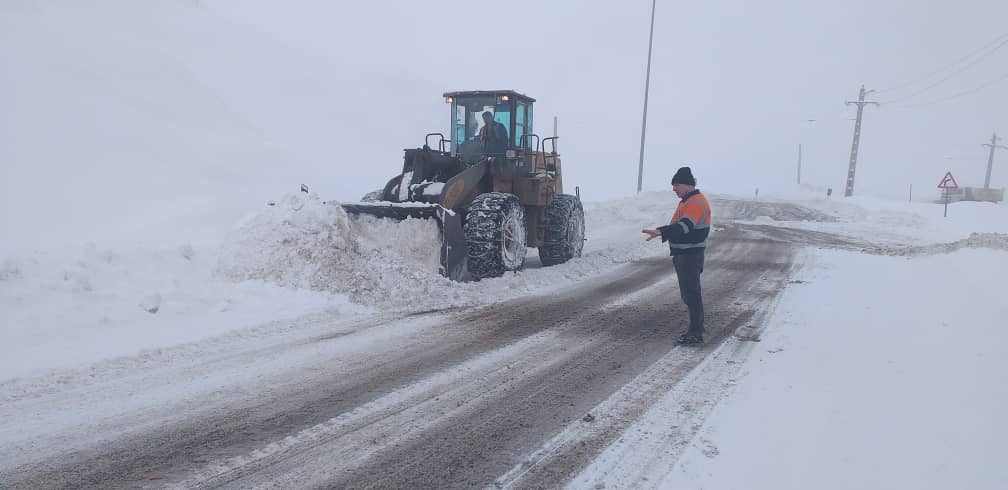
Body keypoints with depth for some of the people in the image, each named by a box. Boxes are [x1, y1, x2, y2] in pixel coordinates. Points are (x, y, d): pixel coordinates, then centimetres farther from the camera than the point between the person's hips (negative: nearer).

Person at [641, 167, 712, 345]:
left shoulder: (697, 202, -17)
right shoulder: (687, 201, 17)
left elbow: (685, 225, -32)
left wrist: (661, 233, -42)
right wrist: (660, 230, 16)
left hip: (691, 255, -11)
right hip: (682, 255, 11)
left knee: (692, 294, -8)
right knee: (688, 293, 16)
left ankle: (696, 334, -3)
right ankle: (696, 329, 25)